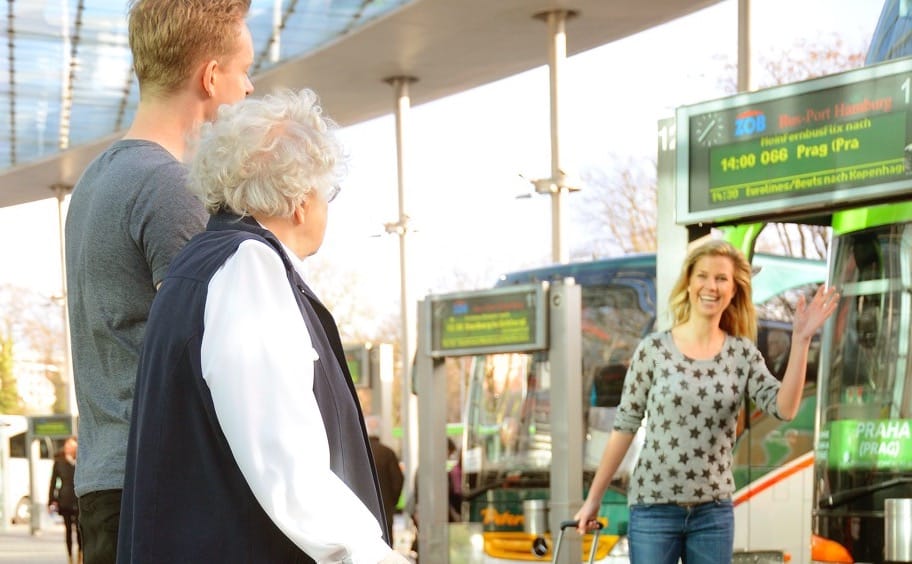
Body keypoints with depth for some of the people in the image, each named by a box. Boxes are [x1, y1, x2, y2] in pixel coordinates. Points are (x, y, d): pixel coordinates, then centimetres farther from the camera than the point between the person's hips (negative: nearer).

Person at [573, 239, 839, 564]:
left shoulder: (743, 355, 2)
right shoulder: (653, 349, -4)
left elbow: (785, 408, -13)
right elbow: (625, 426, 0)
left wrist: (800, 340, -19)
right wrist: (594, 498, 1)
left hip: (714, 511, 3)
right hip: (654, 506, -2)